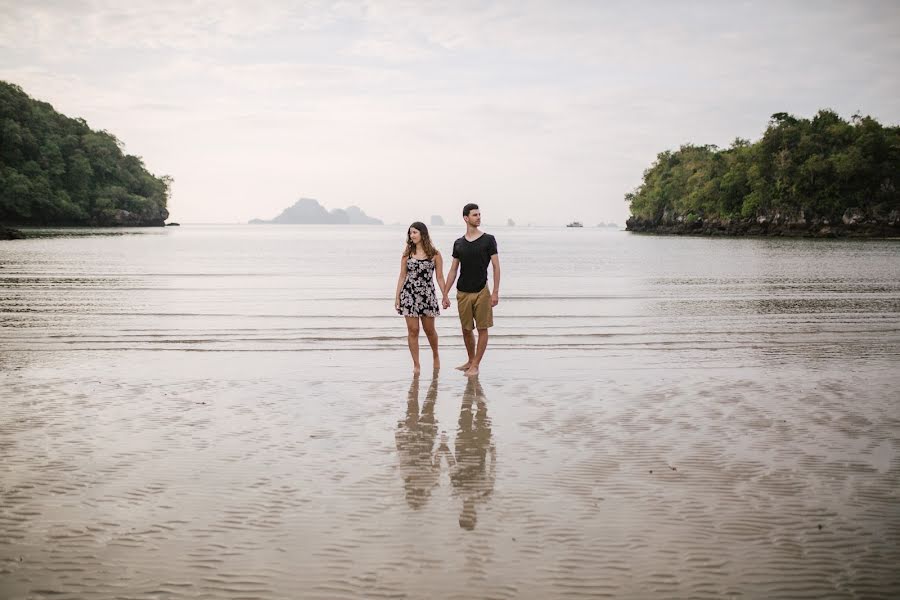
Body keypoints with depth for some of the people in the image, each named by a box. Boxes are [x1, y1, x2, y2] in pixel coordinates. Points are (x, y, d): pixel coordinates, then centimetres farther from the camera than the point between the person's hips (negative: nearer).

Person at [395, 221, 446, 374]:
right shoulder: (407, 253, 4)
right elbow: (402, 276, 7)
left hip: (427, 294, -1)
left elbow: (440, 277, 3)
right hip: (409, 294, 1)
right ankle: (416, 365, 9)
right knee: (413, 330, 0)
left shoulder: (434, 253, 0)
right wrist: (397, 297, 4)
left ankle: (435, 355, 37)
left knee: (429, 330, 9)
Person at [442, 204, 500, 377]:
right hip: (463, 292, 3)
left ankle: (475, 365, 4)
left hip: (481, 291, -3)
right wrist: (445, 294, 6)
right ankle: (470, 361, 26)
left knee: (482, 329, -2)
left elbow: (496, 267, -4)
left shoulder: (488, 240, -2)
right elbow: (453, 270, 11)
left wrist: (495, 292, -11)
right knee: (466, 330, 10)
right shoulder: (458, 243, 7)